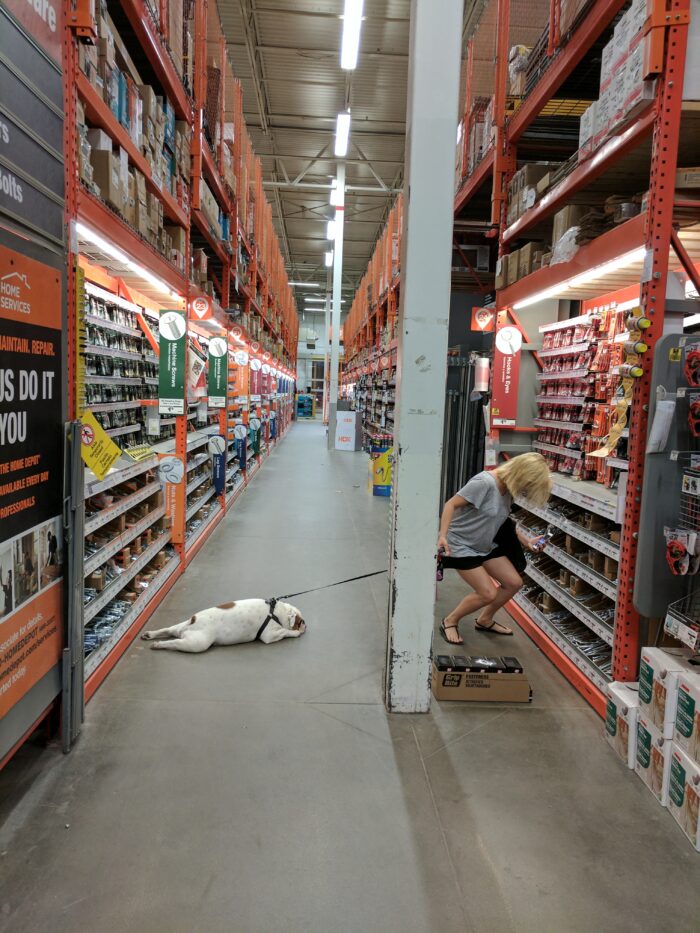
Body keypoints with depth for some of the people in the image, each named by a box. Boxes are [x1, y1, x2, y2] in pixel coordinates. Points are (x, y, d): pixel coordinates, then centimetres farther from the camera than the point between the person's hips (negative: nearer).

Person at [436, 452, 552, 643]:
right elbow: (451, 504, -26)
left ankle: (485, 620, 30)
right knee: (488, 593, -13)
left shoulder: (508, 487, 0)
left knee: (514, 582, 7)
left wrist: (526, 540, 5)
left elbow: (503, 520, 12)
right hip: (461, 545, -9)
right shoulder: (484, 482, -27)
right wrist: (442, 535, -35)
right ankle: (449, 622, 10)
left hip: (486, 546, 9)